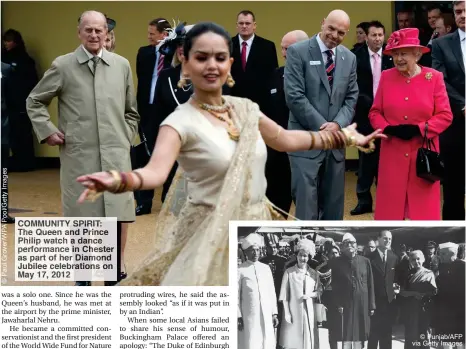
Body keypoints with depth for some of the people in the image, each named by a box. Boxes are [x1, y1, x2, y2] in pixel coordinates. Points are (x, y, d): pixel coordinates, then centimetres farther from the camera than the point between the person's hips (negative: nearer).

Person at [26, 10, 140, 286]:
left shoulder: (122, 65, 8)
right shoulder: (63, 66, 2)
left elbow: (131, 111, 18)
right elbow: (34, 102, 10)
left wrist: (127, 137, 8)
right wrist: (47, 131, 0)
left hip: (116, 153, 2)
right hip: (78, 154, -2)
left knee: (121, 212, 0)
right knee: (81, 216, 4)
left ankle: (118, 266, 19)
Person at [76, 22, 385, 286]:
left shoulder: (245, 108, 3)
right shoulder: (181, 121, -15)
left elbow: (285, 139, 20)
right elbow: (156, 171, -31)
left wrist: (342, 137, 24)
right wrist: (117, 180, -52)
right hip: (211, 241, -6)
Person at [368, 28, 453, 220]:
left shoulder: (434, 77, -3)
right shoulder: (386, 76, 3)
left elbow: (445, 115, -4)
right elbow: (374, 112, 6)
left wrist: (419, 129, -17)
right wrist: (388, 128, -13)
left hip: (424, 152, -1)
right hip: (393, 152, 2)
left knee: (424, 205, 5)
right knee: (390, 205, 4)